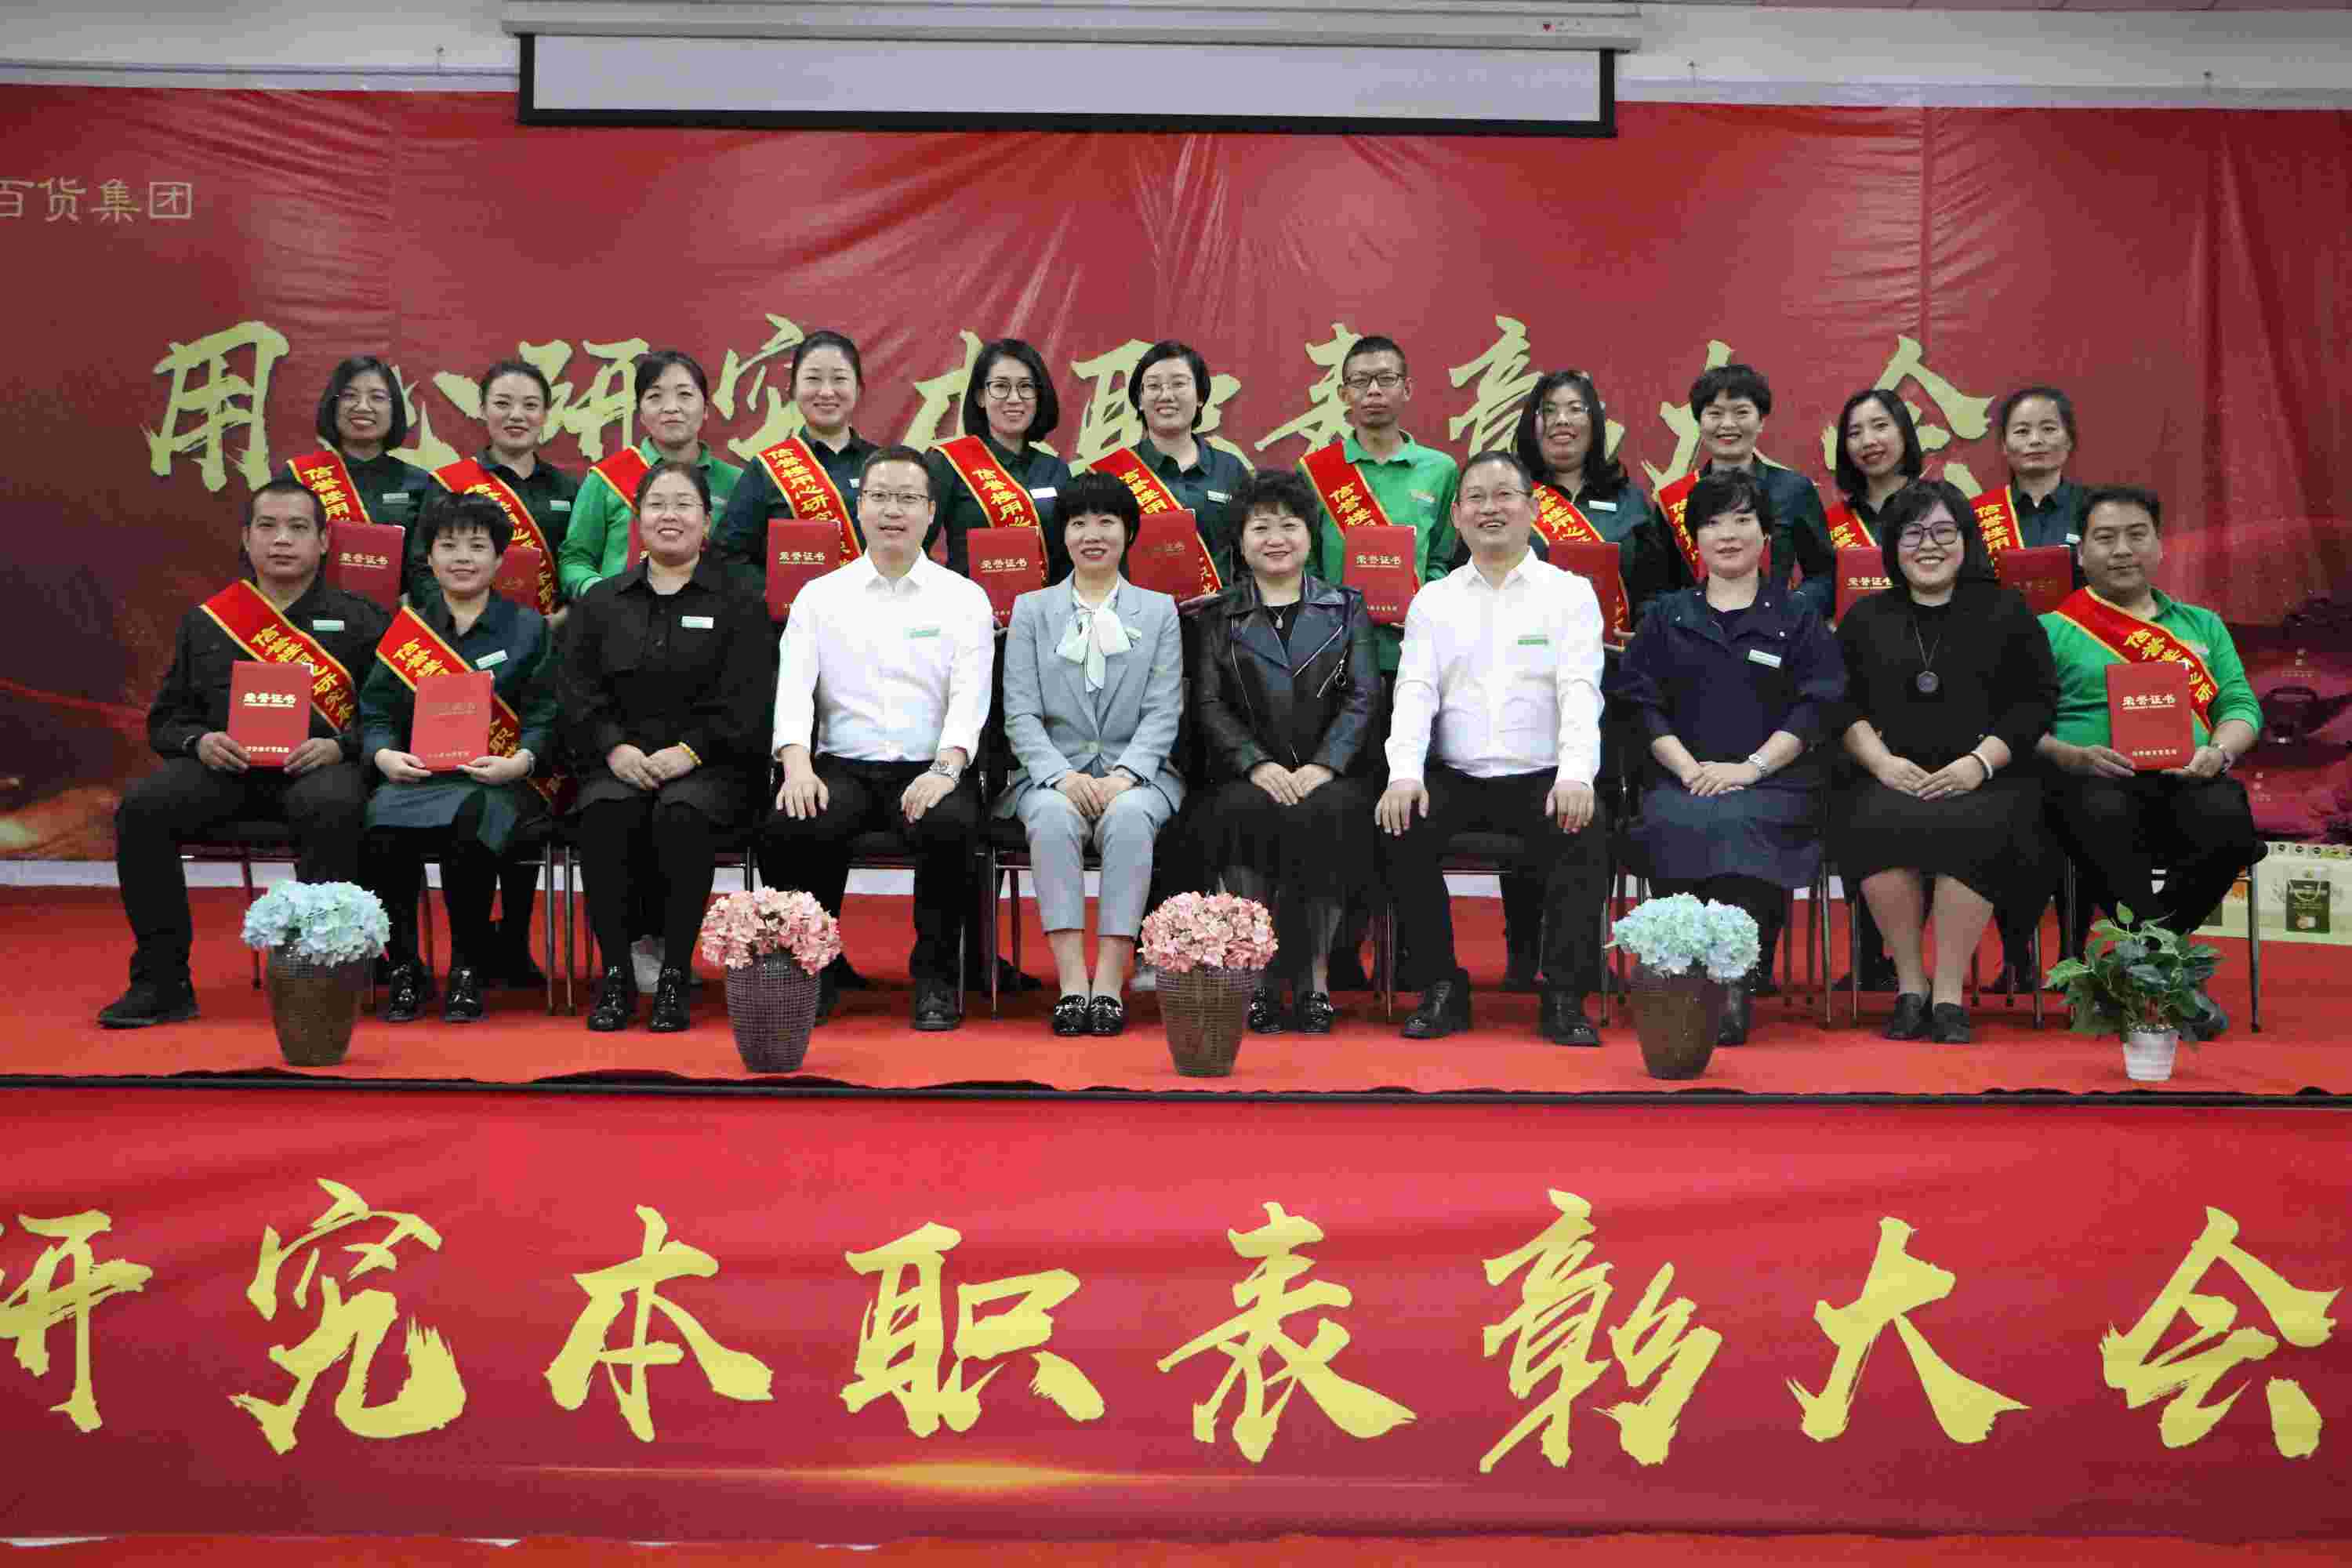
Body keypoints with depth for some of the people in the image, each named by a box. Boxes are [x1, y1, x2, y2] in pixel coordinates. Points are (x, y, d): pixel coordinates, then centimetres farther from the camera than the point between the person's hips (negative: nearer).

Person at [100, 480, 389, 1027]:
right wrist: (200, 742, -4)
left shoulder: (357, 620, 12)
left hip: (318, 767, -3)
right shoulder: (205, 622, 19)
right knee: (142, 807, -25)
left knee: (332, 808, -38)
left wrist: (338, 746, -15)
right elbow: (165, 717, 19)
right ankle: (162, 979, -16)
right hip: (223, 767, 3)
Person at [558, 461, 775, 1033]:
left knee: (682, 814, -36)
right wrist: (616, 748, -11)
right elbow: (577, 690, 8)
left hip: (710, 765, -2)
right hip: (621, 761, 2)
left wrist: (689, 750, -16)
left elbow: (744, 699, -2)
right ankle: (616, 973, -24)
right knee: (604, 813, -32)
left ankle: (675, 975, -27)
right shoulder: (600, 602, 19)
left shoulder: (738, 602, 9)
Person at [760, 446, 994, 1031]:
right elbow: (794, 686, 1)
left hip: (931, 770, -1)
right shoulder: (820, 595, 14)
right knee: (787, 826, -30)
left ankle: (935, 974, -13)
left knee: (949, 826, -35)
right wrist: (797, 763, -18)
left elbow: (971, 696, -2)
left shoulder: (963, 598, 10)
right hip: (843, 767, 1)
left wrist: (944, 769, -20)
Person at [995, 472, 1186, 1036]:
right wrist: (1063, 777, -15)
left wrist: (1123, 776, -16)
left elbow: (1163, 712, 3)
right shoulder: (1031, 609, 14)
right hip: (1053, 770, 0)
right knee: (1053, 818, -34)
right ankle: (1072, 981, -36)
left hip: (1136, 771, 0)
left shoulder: (1159, 610, 13)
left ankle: (1111, 982, -35)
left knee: (1129, 817, -35)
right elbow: (1020, 713, 3)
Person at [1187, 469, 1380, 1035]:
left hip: (1331, 774, 0)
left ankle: (1314, 975, -25)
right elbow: (1209, 704, 5)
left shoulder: (1346, 607, 17)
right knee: (1249, 813, -34)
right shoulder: (1217, 617, 17)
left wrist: (1323, 765, -12)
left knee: (1321, 814, -34)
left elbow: (1364, 696, 5)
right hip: (1248, 777, 0)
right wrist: (1258, 764, -13)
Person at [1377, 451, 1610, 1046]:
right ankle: (1442, 986, -11)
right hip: (1453, 778, 2)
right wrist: (1404, 774, -18)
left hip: (1542, 780, -1)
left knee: (1586, 830, -31)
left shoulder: (1570, 593, 9)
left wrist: (1576, 775, -24)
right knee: (1399, 827, -26)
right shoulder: (1432, 600, 14)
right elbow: (1415, 692, 1)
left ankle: (1564, 997, -19)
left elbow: (1580, 691, -6)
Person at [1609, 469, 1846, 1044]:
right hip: (1683, 778, 1)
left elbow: (1815, 706, 4)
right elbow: (1641, 702, 10)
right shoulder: (1666, 616, 21)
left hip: (1774, 783, -1)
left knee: (1739, 824, -35)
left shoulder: (1798, 619, 16)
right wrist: (1690, 768, -7)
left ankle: (1737, 986, -35)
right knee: (1676, 825, -34)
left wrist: (1751, 767, -11)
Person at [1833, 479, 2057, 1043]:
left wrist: (1979, 763, -9)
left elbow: (2036, 700, 6)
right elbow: (1844, 703, 12)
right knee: (1874, 824, -34)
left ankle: (1949, 992, -25)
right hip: (1894, 779, 1)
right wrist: (1882, 761, -7)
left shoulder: (2005, 611, 15)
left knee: (1972, 830, -36)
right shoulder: (1866, 619, 20)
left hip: (1985, 783, -1)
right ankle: (1910, 985, -19)